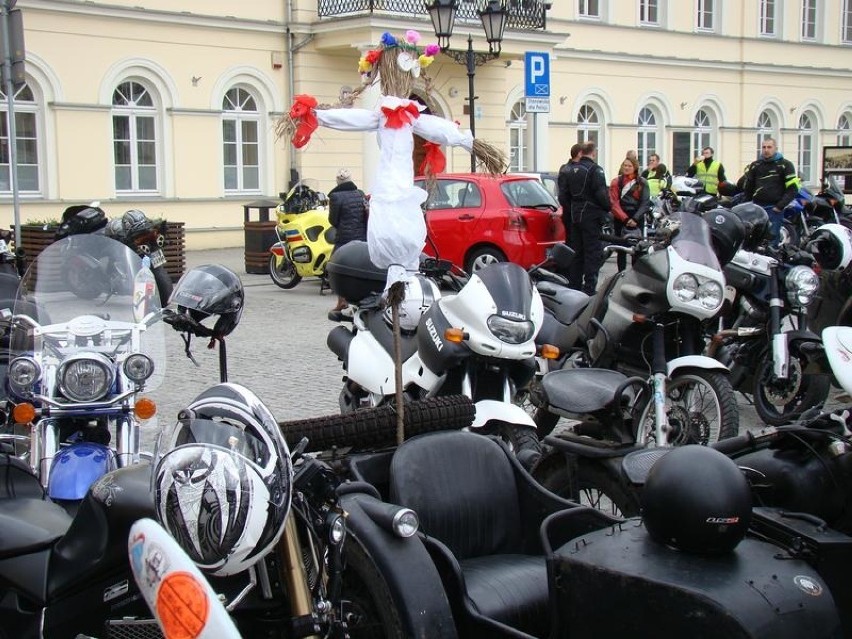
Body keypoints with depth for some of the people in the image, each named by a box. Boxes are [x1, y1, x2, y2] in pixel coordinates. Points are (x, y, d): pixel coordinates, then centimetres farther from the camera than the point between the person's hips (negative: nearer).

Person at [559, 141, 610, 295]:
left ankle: (574, 285, 17)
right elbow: (601, 194, -18)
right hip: (591, 216, -7)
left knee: (576, 252, 13)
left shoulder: (571, 170, 10)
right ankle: (589, 289, -6)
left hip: (575, 216, 7)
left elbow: (563, 194, 11)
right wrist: (607, 208, -2)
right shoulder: (595, 169, -12)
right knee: (593, 253, -4)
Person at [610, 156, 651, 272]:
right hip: (620, 219, 0)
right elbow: (614, 203, -3)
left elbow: (645, 203, -2)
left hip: (637, 220, 0)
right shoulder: (616, 182, 5)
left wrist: (635, 218, -15)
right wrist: (625, 219, -14)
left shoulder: (642, 183, 5)